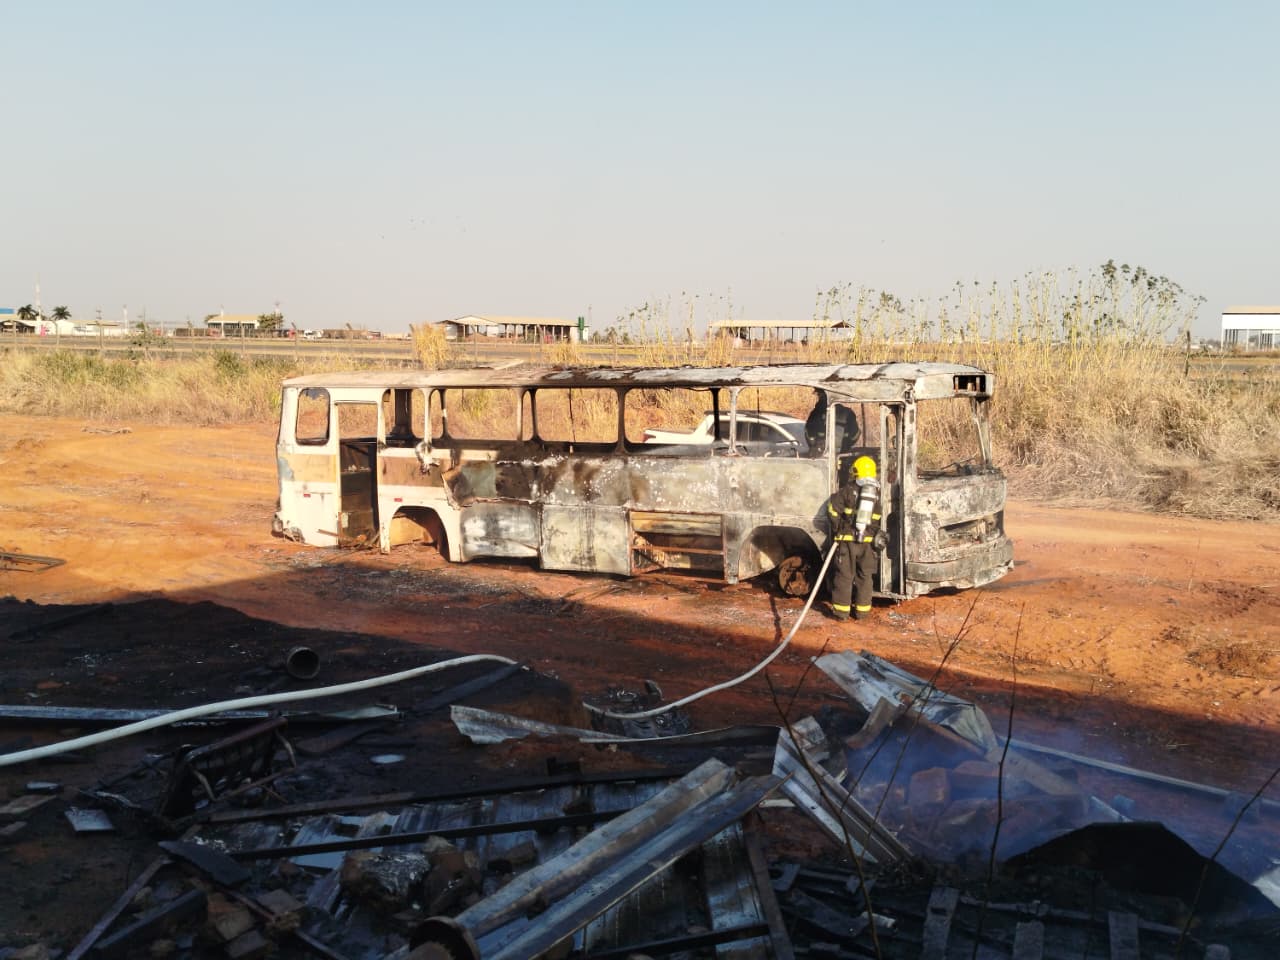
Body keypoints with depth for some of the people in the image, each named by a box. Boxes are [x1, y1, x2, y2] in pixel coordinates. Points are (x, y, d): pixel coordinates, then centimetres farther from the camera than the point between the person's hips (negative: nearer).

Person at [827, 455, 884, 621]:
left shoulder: (848, 490, -4)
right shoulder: (877, 493, 8)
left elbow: (833, 509, -9)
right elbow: (881, 518, 11)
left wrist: (838, 529, 2)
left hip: (847, 540, -3)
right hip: (868, 542, 3)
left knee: (844, 575, 3)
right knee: (864, 576, 12)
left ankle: (841, 610, 4)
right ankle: (861, 610, 15)